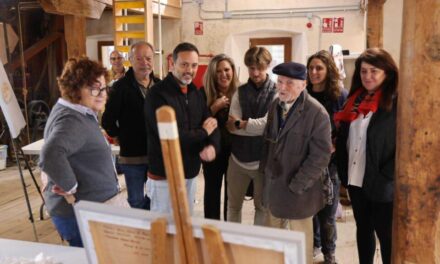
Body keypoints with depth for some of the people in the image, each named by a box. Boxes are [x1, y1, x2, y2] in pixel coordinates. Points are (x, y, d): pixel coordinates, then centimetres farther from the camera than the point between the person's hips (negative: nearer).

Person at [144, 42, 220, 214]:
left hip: (190, 173, 7)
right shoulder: (158, 94, -17)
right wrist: (203, 132, -11)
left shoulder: (197, 93, 8)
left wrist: (213, 146, -18)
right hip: (165, 176, -7)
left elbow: (212, 125, 5)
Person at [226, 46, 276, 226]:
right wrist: (257, 126, -20)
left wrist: (241, 124, -11)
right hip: (238, 158, 3)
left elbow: (268, 124, -19)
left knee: (262, 206, 14)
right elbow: (231, 126, -9)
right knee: (233, 205, 17)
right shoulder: (239, 92, 2)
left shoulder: (276, 92, -7)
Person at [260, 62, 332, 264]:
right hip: (273, 184, 6)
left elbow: (321, 156, -18)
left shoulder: (317, 113, -17)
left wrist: (296, 185, -16)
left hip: (298, 190, -6)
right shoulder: (276, 105, 3)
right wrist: (266, 169, 9)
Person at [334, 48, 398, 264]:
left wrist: (387, 178, -17)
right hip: (355, 179, 6)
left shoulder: (397, 102, -12)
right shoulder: (356, 99, 8)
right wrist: (343, 169, 1)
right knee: (363, 229, 20)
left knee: (386, 236, 8)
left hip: (381, 185, -6)